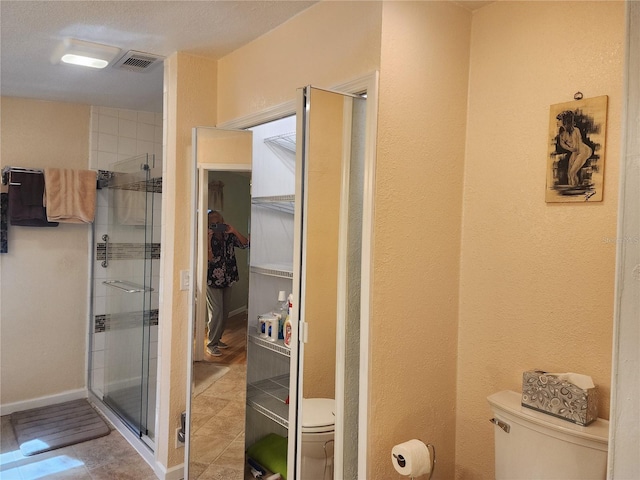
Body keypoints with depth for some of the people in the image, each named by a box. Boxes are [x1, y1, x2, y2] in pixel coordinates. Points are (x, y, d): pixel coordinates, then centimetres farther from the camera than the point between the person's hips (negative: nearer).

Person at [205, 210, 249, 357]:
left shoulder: (228, 236, 2)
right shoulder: (208, 238, -11)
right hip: (212, 281, -6)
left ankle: (217, 339, 30)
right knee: (216, 312, -7)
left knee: (224, 313, 14)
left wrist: (234, 231, -15)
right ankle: (211, 345, 5)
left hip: (227, 280, 6)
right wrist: (209, 238, -28)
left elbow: (245, 244, -4)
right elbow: (209, 258, -22)